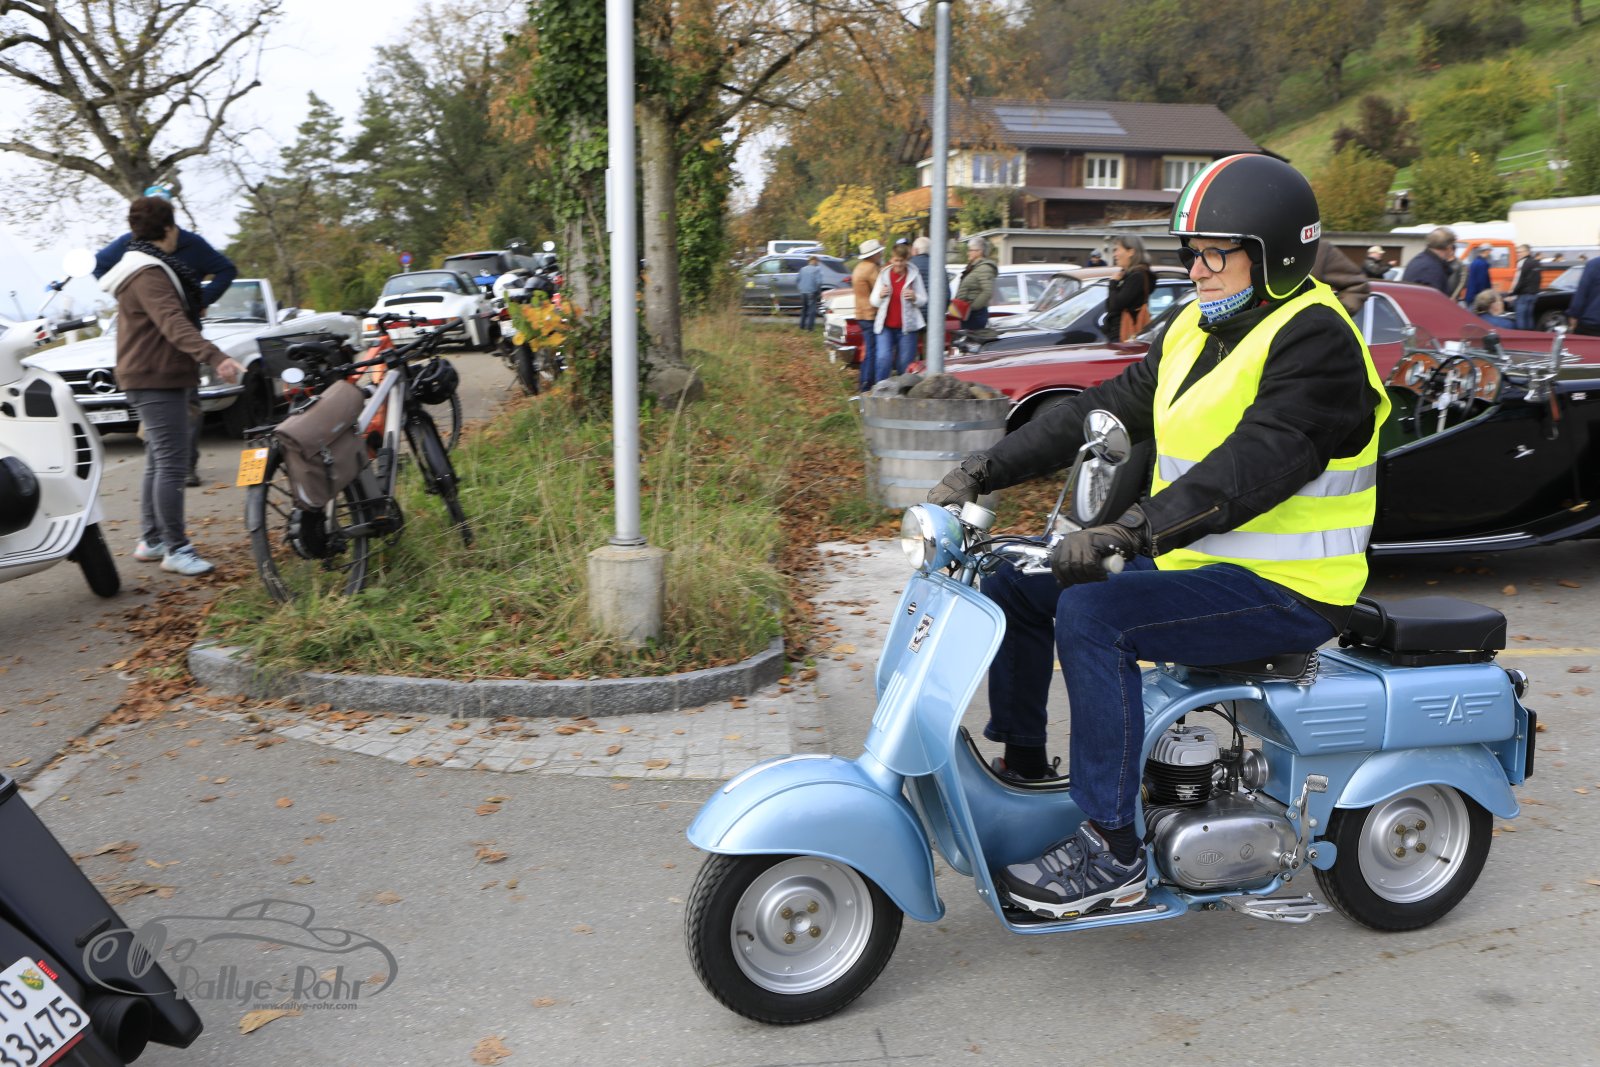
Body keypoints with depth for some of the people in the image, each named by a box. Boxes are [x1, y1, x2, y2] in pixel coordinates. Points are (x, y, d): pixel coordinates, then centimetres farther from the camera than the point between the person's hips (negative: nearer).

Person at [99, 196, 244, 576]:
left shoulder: (146, 268, 18)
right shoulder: (148, 274, -18)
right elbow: (174, 323, -33)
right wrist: (215, 357, -46)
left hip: (152, 377, 12)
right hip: (156, 379, -12)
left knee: (159, 462, 16)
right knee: (172, 464, -13)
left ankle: (151, 540, 24)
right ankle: (176, 549, -12)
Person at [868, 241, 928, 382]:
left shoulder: (914, 275, 1)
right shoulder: (884, 274, 6)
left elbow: (923, 301, 5)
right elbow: (874, 302, 8)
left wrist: (914, 297, -18)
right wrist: (880, 295, -15)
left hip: (907, 327, -1)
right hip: (885, 326, 1)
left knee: (905, 364, 4)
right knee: (883, 359, -12)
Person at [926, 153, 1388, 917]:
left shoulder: (1315, 341, -16)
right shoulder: (1196, 330, 12)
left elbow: (1255, 465, -30)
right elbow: (1107, 409, 8)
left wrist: (1130, 530, -41)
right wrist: (984, 470, -1)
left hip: (1283, 592, -9)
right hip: (1195, 564, 9)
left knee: (1091, 614, -30)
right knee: (1015, 587, 6)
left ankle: (1111, 852, -22)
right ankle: (1023, 766, 19)